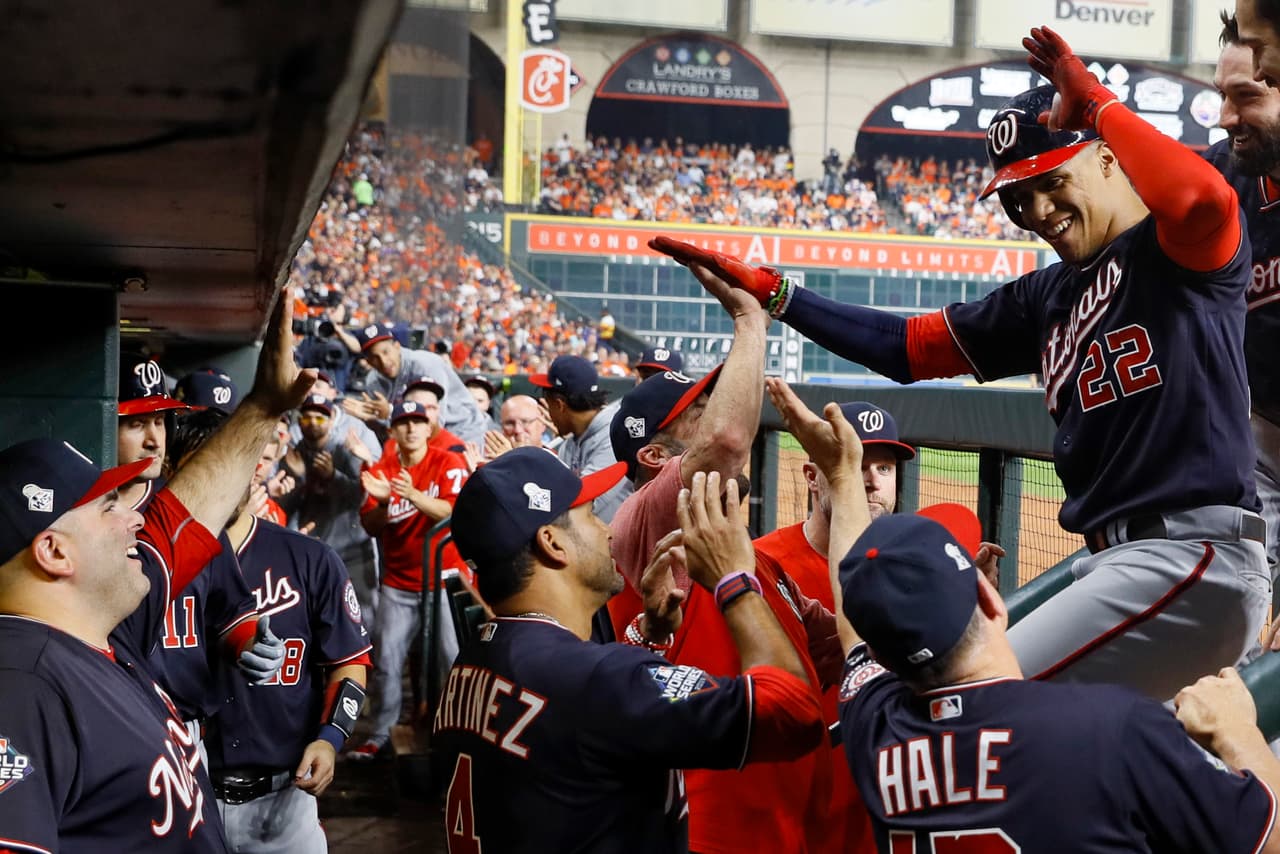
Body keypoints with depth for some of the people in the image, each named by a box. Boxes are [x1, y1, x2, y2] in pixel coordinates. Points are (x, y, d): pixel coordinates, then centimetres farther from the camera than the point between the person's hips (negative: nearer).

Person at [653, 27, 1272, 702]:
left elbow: (1206, 197, -28)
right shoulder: (1046, 299, 19)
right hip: (1109, 565, 9)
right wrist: (769, 292, 18)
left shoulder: (1182, 248, -3)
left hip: (1195, 555, -9)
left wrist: (1096, 104, -15)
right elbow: (909, 347, 22)